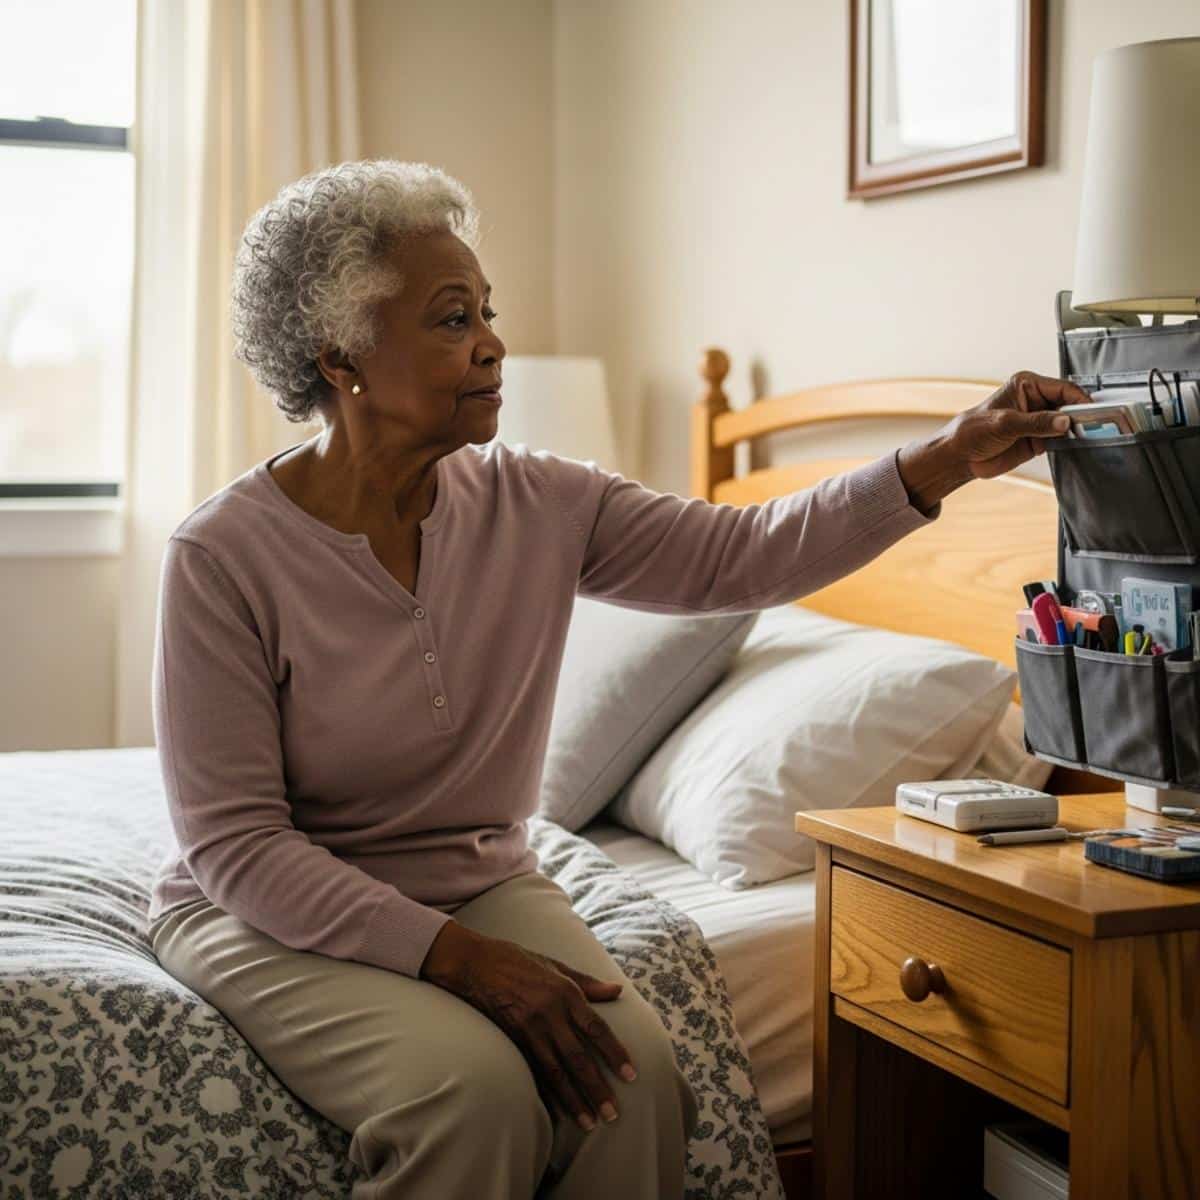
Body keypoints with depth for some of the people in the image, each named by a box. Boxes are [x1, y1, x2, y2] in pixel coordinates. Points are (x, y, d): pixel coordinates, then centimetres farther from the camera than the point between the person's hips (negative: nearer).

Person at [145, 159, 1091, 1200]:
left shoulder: (534, 506, -2)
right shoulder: (224, 555, -17)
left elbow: (744, 556, -3)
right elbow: (234, 842, -19)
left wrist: (946, 460, -14)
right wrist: (455, 955, -27)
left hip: (483, 884, 5)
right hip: (271, 914, -4)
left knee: (635, 1072, -23)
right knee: (475, 1086, -31)